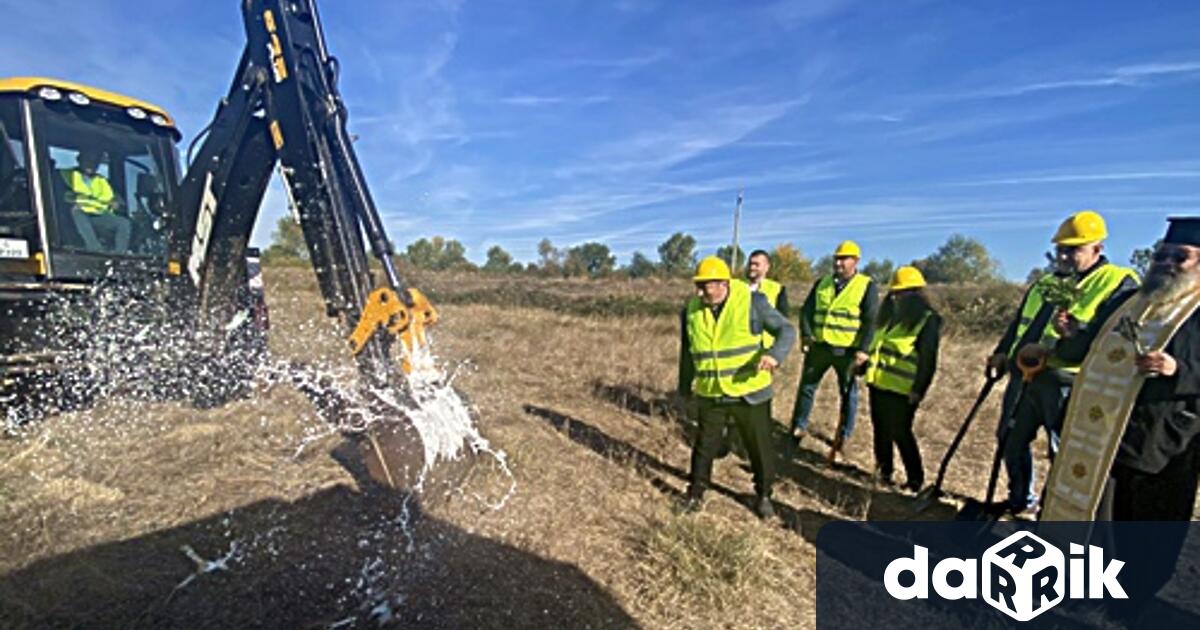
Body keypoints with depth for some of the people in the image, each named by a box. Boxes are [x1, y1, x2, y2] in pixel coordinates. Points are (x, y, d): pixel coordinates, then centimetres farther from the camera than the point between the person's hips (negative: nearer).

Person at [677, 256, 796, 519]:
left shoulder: (752, 301, -13)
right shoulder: (692, 309, -3)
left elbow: (787, 331, -9)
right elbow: (687, 352, 9)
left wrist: (774, 354, -30)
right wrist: (685, 387, 15)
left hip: (749, 393, -2)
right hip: (709, 395, 2)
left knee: (760, 448, 14)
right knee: (704, 447, 14)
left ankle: (763, 495, 38)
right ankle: (696, 494, 35)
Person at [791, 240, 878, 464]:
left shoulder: (867, 286, -5)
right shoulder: (822, 283, 7)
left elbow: (871, 321, -9)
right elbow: (807, 309, 6)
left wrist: (863, 349, -19)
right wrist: (806, 334, -9)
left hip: (847, 351, -3)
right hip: (819, 346, 4)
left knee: (849, 395, 8)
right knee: (806, 388, 11)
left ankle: (841, 440, 22)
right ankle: (798, 429, 27)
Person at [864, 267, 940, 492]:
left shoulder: (928, 320, -10)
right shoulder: (891, 313, 12)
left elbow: (928, 360, -15)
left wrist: (919, 390, -20)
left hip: (901, 389, -7)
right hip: (878, 382, 7)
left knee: (900, 433, -1)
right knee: (881, 430, 15)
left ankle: (915, 479, 16)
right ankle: (883, 471, 29)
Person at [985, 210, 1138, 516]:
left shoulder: (1119, 283, -4)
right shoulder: (1045, 284, 16)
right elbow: (1019, 323, 22)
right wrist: (1002, 352, 12)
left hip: (1068, 386, -7)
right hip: (1024, 379, 7)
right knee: (1012, 441, 17)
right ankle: (1021, 501, 35)